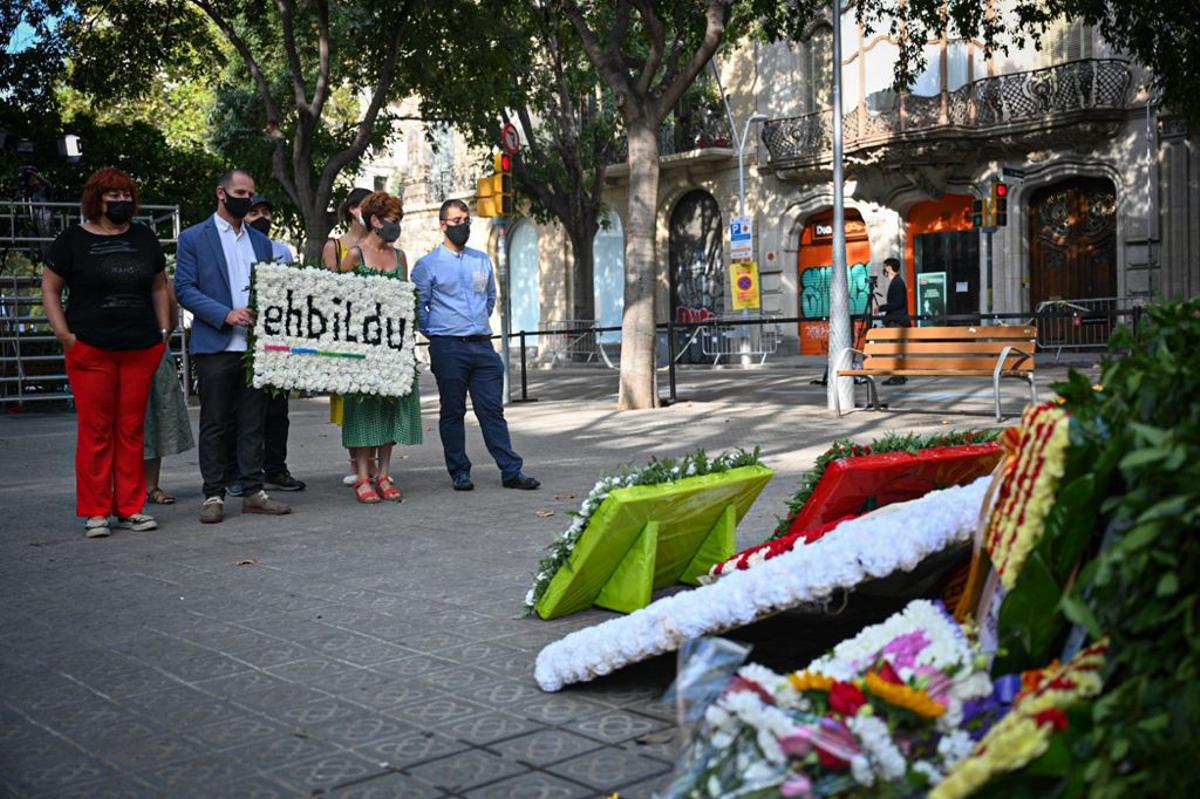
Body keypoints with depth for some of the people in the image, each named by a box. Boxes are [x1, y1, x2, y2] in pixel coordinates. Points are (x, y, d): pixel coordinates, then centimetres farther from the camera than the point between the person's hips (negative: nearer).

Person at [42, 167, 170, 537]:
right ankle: (95, 512, 6)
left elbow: (159, 287, 20)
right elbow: (50, 288, 5)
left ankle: (131, 508, 14)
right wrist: (63, 333, -5)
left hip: (142, 349, 3)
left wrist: (163, 330, 10)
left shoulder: (144, 238, 13)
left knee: (132, 430, 6)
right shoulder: (73, 239, 2)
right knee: (95, 430, -2)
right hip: (90, 350, -3)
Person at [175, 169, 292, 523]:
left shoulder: (261, 242, 17)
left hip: (255, 345, 4)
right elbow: (184, 289, -5)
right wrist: (225, 315, -16)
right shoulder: (194, 238, 3)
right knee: (214, 424, 1)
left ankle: (253, 492, 12)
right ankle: (214, 495, 7)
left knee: (253, 423, 6)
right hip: (215, 346, -4)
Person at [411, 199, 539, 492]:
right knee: (452, 412, 4)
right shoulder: (428, 265, 0)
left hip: (482, 345, 4)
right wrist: (436, 334, 2)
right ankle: (459, 473, 13)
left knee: (493, 410, 3)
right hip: (448, 347, -3)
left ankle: (511, 471, 3)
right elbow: (417, 306, 1)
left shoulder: (482, 261, 14)